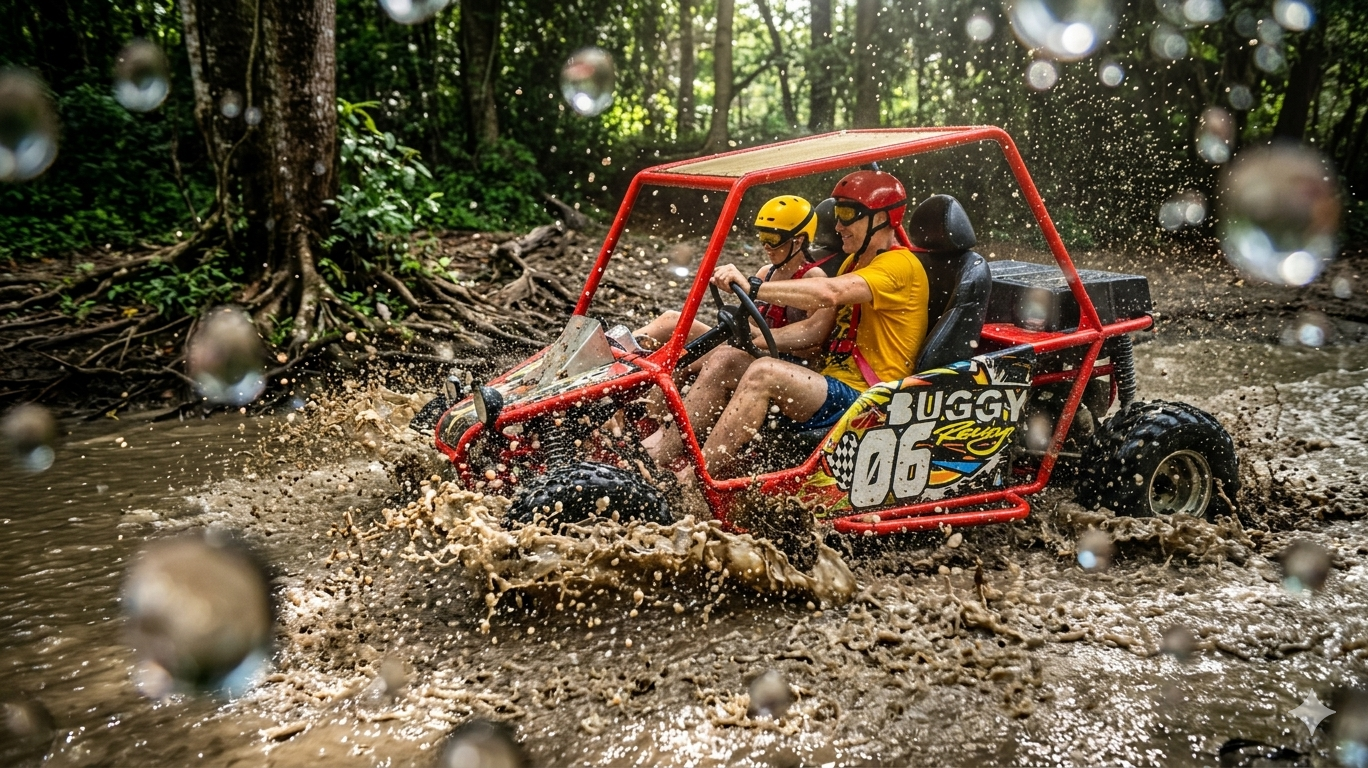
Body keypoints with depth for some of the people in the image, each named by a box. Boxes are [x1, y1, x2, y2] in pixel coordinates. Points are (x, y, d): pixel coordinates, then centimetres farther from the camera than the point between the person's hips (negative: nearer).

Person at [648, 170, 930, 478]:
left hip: (863, 401, -9)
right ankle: (660, 460, -15)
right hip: (831, 386, 9)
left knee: (764, 372, -31)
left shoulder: (900, 265, -10)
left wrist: (752, 287, -32)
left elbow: (829, 293, -28)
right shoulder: (854, 263, 21)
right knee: (725, 359, -6)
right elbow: (819, 327, 16)